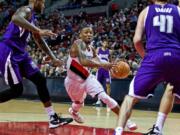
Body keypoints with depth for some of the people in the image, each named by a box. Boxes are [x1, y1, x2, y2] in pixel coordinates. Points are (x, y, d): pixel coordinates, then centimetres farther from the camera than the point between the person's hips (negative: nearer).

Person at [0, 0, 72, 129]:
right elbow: (15, 18, -37)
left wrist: (53, 58, 26)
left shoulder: (31, 16, 20)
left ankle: (53, 118, 4)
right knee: (17, 89, -11)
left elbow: (40, 41, 28)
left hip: (20, 54, 10)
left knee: (40, 80, 3)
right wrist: (38, 31, -40)